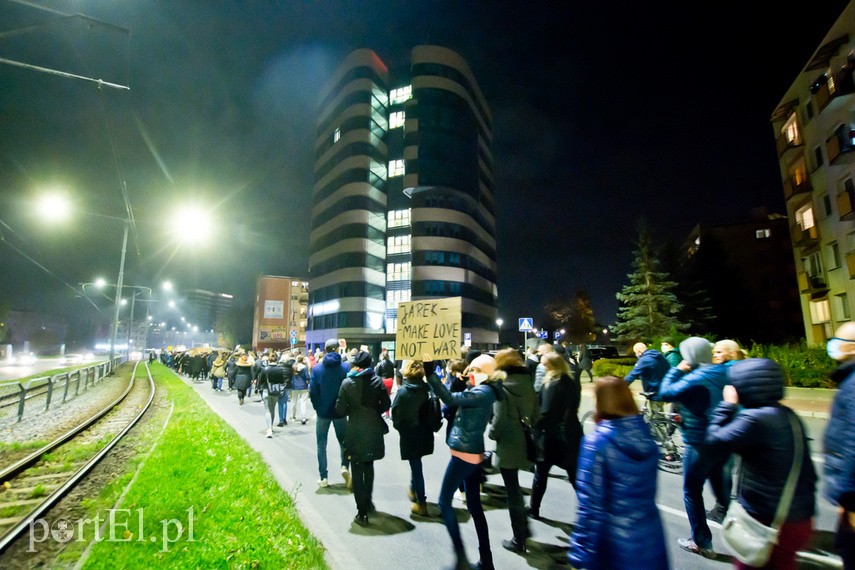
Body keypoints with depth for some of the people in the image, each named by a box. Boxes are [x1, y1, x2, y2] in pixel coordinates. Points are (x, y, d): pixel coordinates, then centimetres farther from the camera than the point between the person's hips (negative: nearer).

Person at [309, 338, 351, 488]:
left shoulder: (317, 368, -7)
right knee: (343, 441, 18)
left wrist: (318, 407, 7)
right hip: (340, 412, 0)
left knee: (321, 445, 13)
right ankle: (344, 466, -1)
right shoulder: (346, 367, -9)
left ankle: (323, 477, 14)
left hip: (323, 412, 0)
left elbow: (312, 391, -7)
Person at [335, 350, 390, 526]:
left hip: (355, 431, -2)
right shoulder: (377, 381, -5)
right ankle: (368, 502, 39)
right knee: (369, 467, 24)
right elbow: (386, 404, -2)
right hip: (374, 430, 3)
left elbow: (340, 409, -9)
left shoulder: (347, 382, -9)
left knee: (357, 472, 8)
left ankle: (362, 513, 9)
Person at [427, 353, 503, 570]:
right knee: (474, 506, 16)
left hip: (464, 455, -9)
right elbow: (459, 400, 11)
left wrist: (430, 373, -29)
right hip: (474, 454, 10)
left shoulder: (482, 393, -20)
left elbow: (450, 399, -28)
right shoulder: (486, 392, 9)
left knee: (444, 502, 4)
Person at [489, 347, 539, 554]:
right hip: (524, 442, 6)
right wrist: (528, 430, 14)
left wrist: (492, 433, -2)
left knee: (513, 491, 7)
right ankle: (523, 528, 34)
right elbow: (536, 414, 5)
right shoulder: (528, 383, 4)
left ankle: (519, 540, 19)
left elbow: (499, 418, -19)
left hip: (508, 444, -6)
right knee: (515, 488, 24)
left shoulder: (502, 386, -15)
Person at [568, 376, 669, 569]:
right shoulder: (645, 434, -5)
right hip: (650, 538, 4)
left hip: (615, 544, -4)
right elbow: (648, 490, 8)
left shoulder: (597, 441, -22)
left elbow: (590, 504, -21)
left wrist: (580, 554, -13)